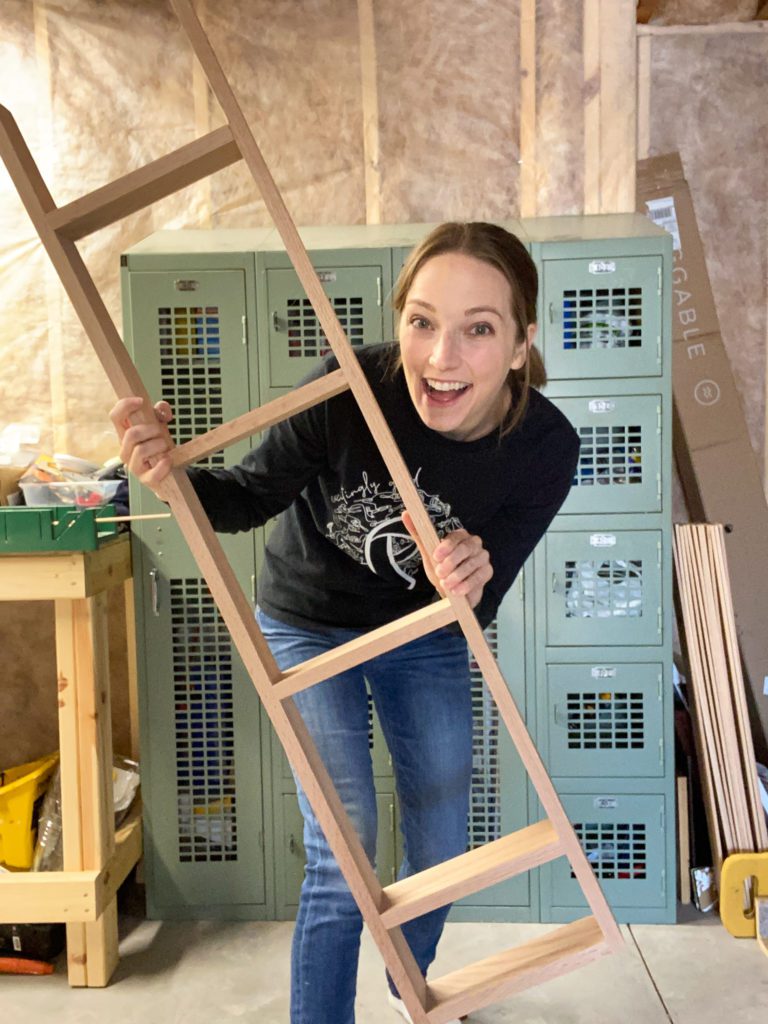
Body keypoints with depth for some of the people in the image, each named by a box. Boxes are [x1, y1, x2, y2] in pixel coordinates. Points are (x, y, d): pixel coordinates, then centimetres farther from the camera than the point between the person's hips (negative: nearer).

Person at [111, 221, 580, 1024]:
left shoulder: (545, 448, -25)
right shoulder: (349, 389, -32)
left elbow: (477, 607, -18)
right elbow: (250, 498, -18)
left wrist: (469, 583, -43)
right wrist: (173, 477, -39)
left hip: (426, 637, 3)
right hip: (310, 629, -2)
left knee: (442, 850, 15)